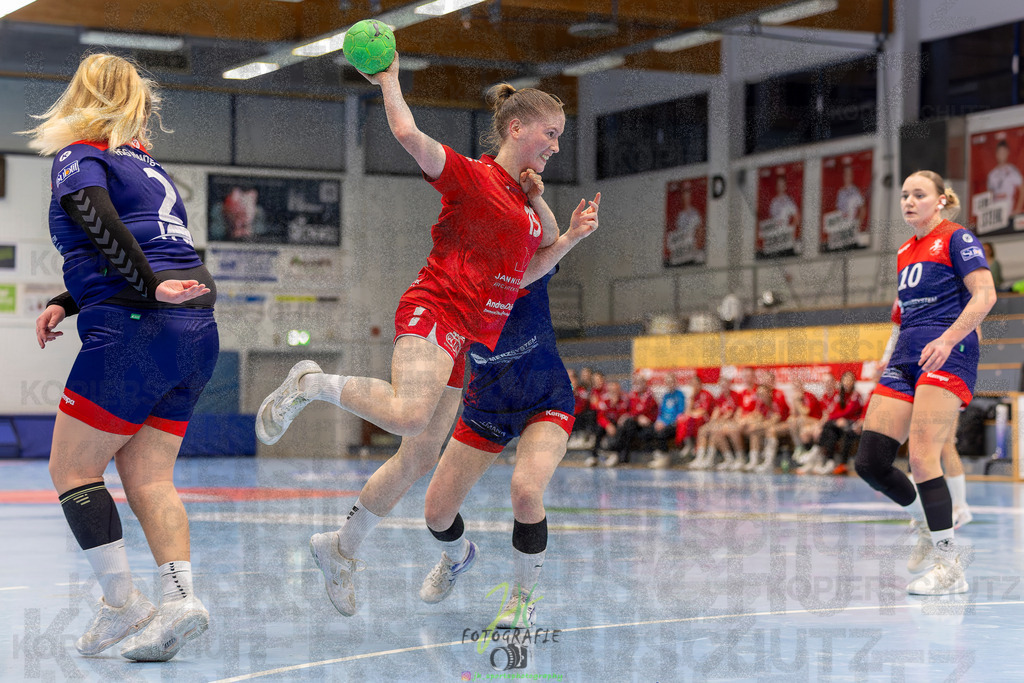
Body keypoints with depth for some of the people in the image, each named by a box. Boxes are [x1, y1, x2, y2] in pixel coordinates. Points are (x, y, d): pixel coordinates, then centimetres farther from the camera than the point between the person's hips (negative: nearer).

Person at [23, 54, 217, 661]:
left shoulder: (78, 158, 3)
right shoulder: (149, 167, 24)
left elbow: (99, 220, -18)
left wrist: (152, 289, -19)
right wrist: (68, 304, 20)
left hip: (136, 332, -7)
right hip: (198, 334, 7)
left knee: (72, 468, 3)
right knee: (147, 475, 7)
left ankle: (123, 601, -4)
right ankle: (180, 596, -8)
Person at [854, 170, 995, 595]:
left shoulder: (956, 238, 0)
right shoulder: (905, 253, 21)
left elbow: (985, 295, -11)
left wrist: (947, 340, -21)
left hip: (948, 356, -8)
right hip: (905, 358, 8)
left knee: (922, 459, -18)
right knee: (869, 463, -3)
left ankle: (949, 567, -12)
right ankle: (928, 522, 20)